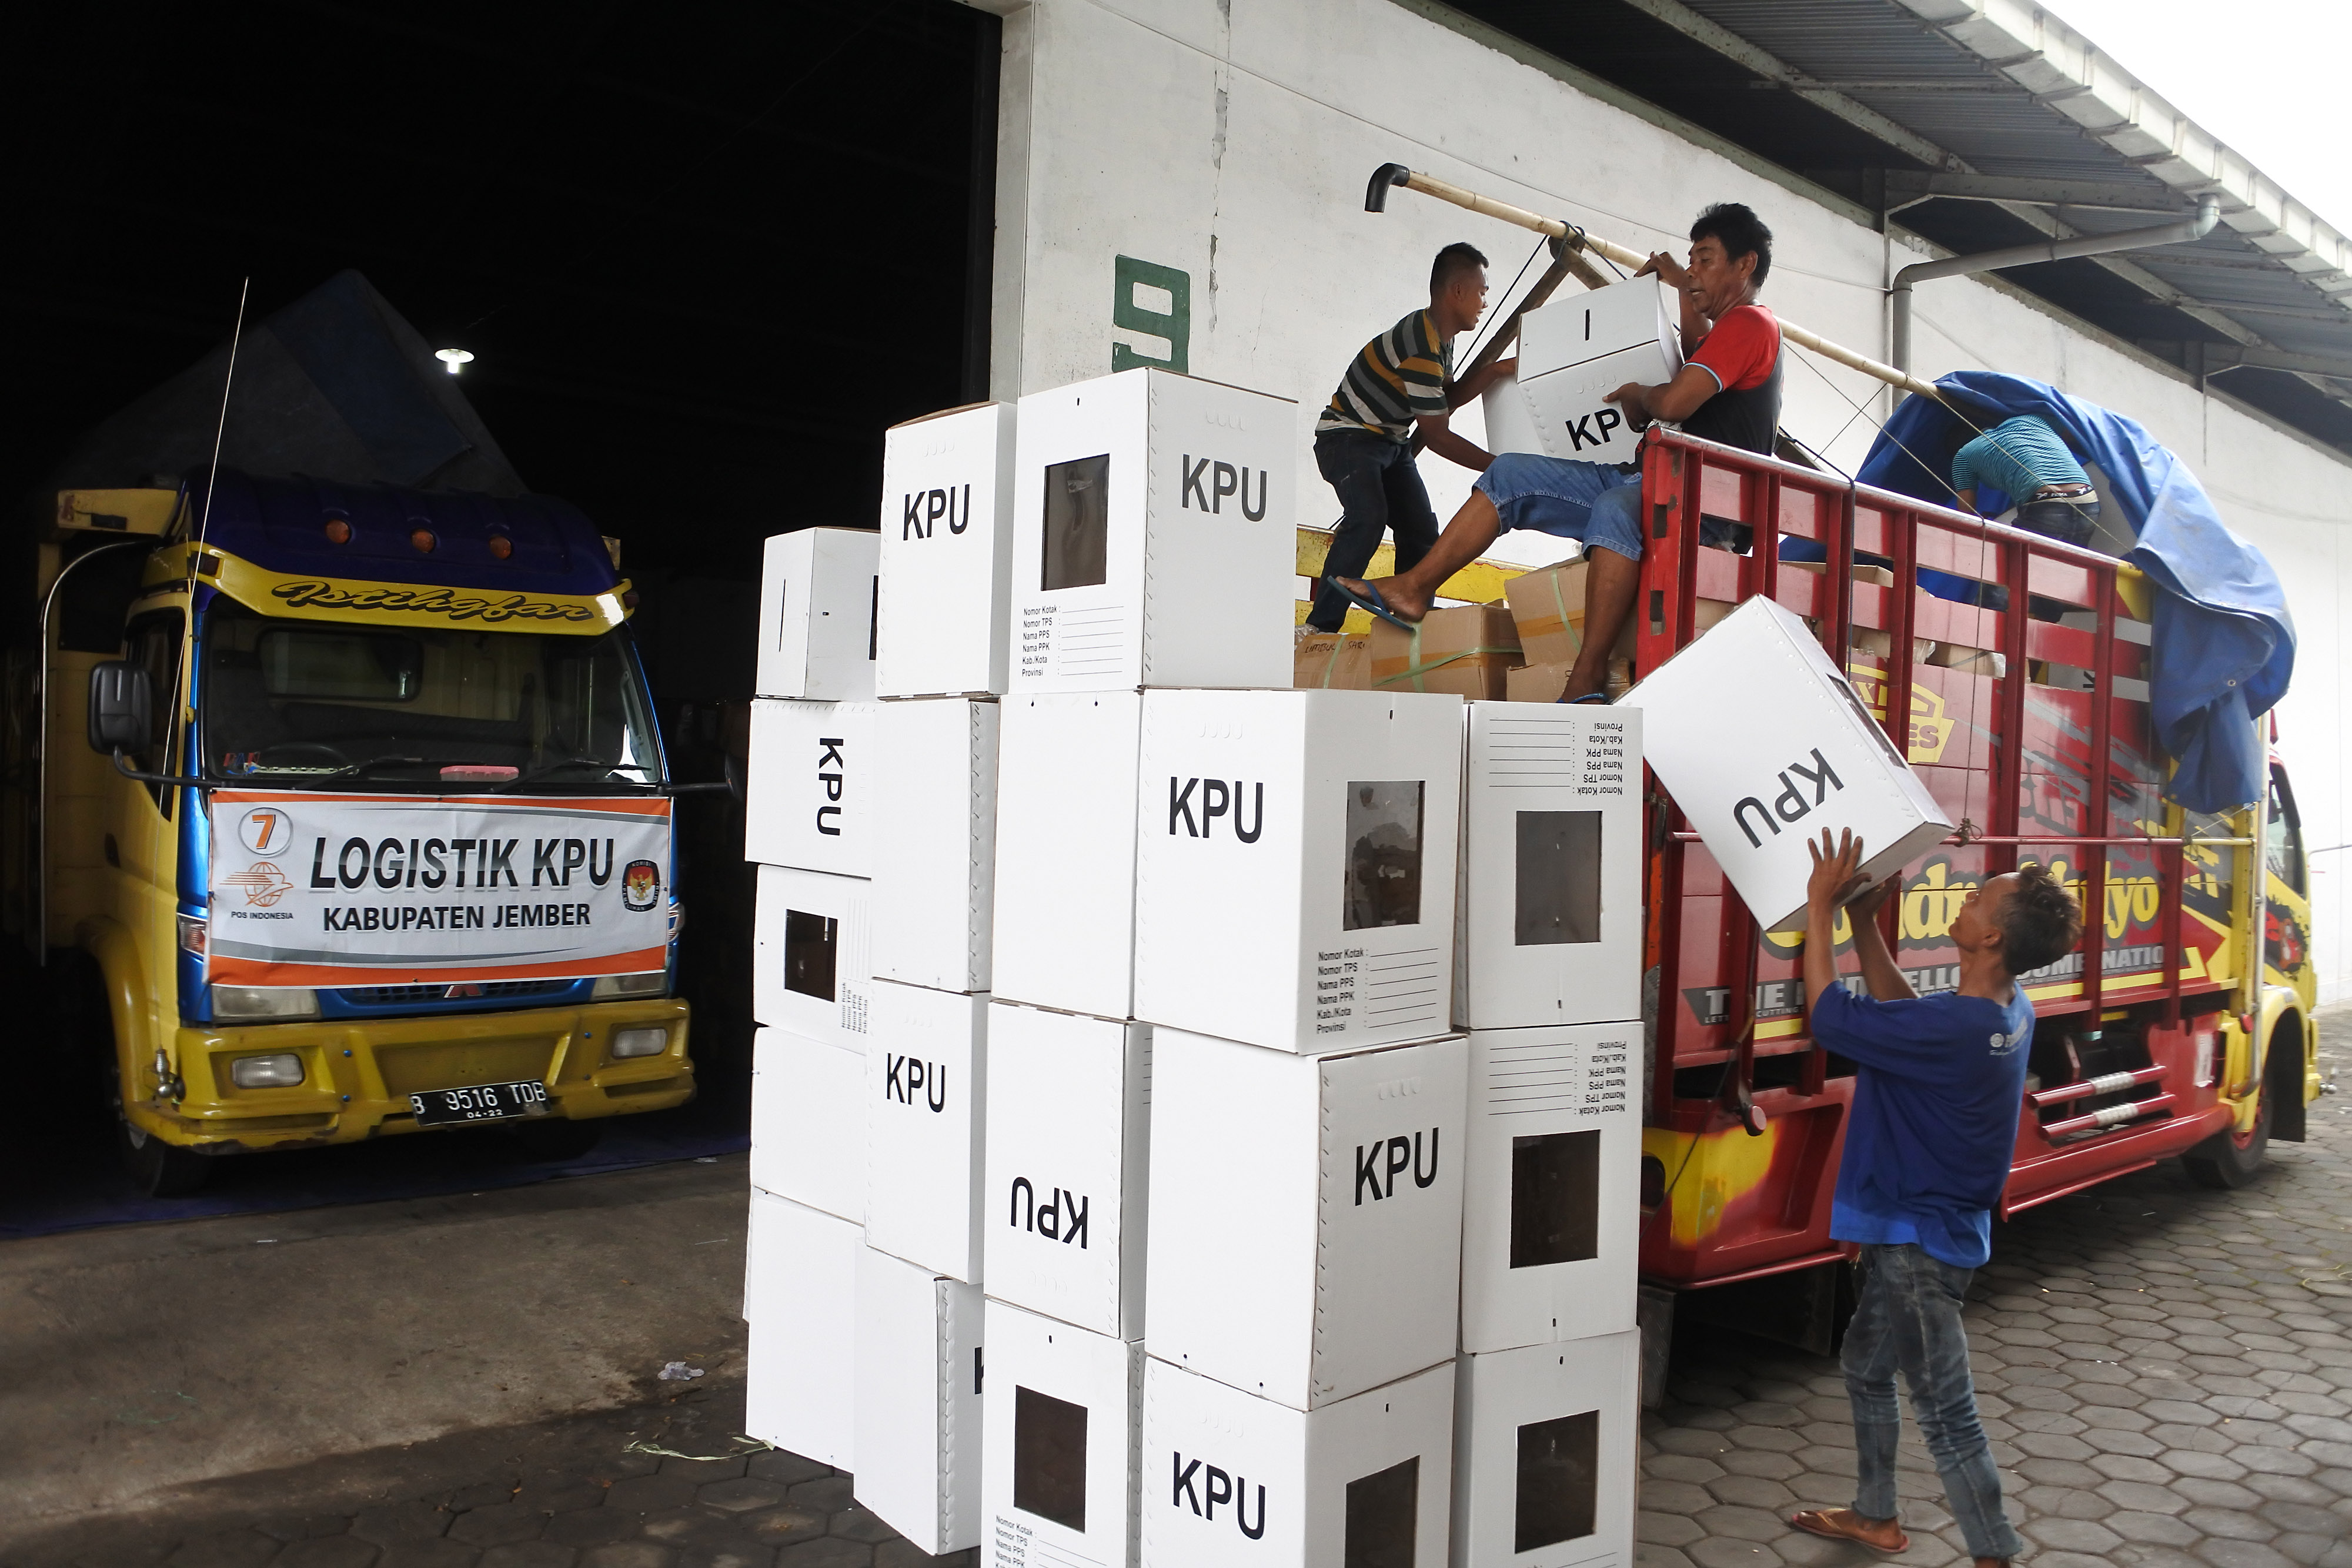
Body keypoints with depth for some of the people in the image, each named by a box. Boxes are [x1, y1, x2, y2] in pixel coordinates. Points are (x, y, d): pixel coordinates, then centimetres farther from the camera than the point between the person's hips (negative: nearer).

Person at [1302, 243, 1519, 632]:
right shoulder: (1420, 345, -26)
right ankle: (1320, 626, -32)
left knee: (1421, 531, 0)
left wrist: (1496, 372, 3)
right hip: (1348, 437, -10)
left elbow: (1447, 398, 17)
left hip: (1392, 443, 10)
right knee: (1368, 519, -31)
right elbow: (1438, 437, -24)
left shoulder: (1442, 337, 6)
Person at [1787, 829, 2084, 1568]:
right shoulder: (2011, 1010, -2)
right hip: (1908, 1228, 11)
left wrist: (1821, 907, -18)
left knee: (1946, 1412, 2)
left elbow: (1830, 1014, -24)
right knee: (1866, 1364, 25)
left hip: (1919, 1244, -11)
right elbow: (1899, 1011, 12)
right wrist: (1863, 922, 7)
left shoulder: (1953, 1028, -32)